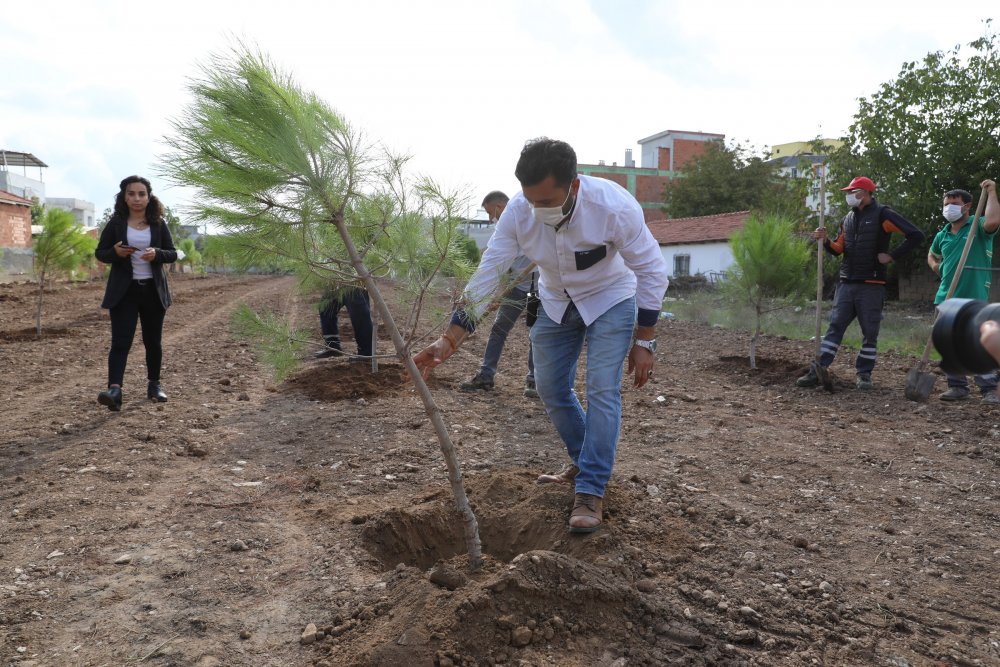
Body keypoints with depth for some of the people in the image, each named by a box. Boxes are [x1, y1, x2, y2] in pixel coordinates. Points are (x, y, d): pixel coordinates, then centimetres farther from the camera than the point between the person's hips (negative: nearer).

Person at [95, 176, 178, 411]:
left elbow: (172, 254, 5)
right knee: (120, 341, -12)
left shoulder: (159, 223, 3)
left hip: (153, 290, 2)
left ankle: (154, 385, 26)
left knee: (153, 341, 11)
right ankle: (114, 390, -22)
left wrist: (156, 254, -17)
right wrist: (115, 252, -17)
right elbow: (100, 253, 5)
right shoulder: (116, 223, 0)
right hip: (124, 291, -2)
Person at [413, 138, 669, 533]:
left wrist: (643, 342, -19)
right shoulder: (518, 211, -26)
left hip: (610, 299, -4)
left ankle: (591, 492, -3)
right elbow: (487, 274, -23)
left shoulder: (614, 206, -34)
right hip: (555, 301, 4)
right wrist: (449, 341, -30)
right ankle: (584, 463, 30)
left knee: (602, 391, -13)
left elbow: (651, 271, -22)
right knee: (551, 388, 8)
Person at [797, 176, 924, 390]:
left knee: (870, 332, 4)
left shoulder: (882, 215, -6)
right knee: (835, 326, 1)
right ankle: (817, 371, -1)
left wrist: (892, 255, -11)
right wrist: (825, 240, -3)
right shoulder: (848, 218, 14)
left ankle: (864, 374, 14)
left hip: (871, 286, -5)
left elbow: (916, 236, -9)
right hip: (846, 284, 5)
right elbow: (839, 249, 16)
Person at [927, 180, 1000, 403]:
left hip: (974, 297, -6)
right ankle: (957, 387, 16)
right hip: (946, 297, 6)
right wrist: (934, 265, 12)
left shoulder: (978, 226, -2)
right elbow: (932, 254, 35)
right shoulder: (942, 235, 15)